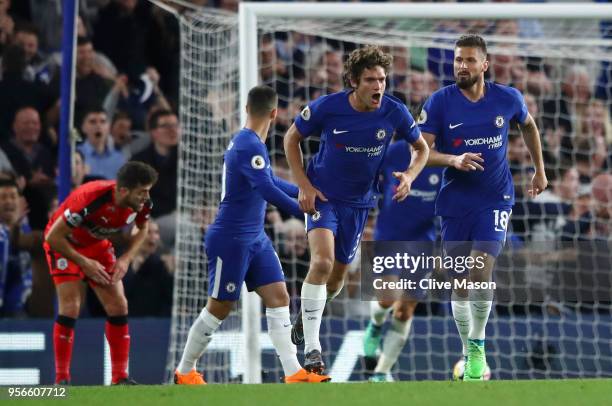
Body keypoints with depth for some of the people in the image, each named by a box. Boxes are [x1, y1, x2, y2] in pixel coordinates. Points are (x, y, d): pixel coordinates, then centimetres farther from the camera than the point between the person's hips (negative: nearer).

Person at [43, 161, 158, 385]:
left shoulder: (142, 204, -20)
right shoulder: (90, 200, -39)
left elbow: (141, 229, 5)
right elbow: (54, 236, -30)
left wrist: (126, 259, -11)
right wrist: (85, 263, -24)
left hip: (98, 244, 6)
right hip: (64, 244, -6)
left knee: (118, 306, -4)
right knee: (70, 308, -18)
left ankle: (120, 377, 3)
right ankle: (61, 379, -9)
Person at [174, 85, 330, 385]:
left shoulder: (252, 143, 11)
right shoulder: (248, 145, -20)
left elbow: (270, 182, 29)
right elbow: (267, 190, -29)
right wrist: (306, 214, -25)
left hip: (255, 239, 9)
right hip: (230, 240, -9)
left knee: (278, 297, -1)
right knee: (219, 307, -1)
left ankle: (294, 372, -6)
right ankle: (185, 372, 14)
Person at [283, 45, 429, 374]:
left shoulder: (394, 112, -14)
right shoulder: (327, 107, -19)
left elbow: (422, 147, 4)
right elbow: (292, 138, -2)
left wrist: (409, 176, -16)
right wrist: (304, 185, -10)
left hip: (359, 202, 3)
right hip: (322, 196, -3)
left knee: (337, 276, 12)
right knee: (322, 261, -25)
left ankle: (306, 316, 46)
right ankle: (312, 349, -23)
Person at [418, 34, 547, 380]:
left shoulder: (508, 98, -4)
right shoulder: (440, 102, -8)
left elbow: (528, 125, 18)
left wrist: (540, 170, 21)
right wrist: (453, 160, -28)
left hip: (495, 199, -1)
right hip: (456, 201, 1)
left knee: (481, 270, -19)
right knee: (461, 283, 6)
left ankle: (477, 345, -2)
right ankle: (469, 352, 22)